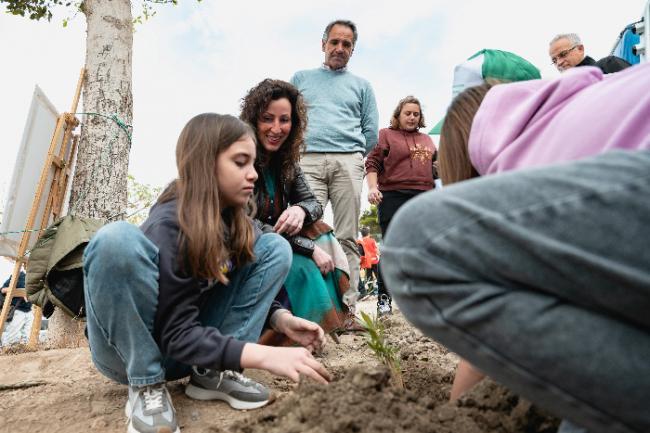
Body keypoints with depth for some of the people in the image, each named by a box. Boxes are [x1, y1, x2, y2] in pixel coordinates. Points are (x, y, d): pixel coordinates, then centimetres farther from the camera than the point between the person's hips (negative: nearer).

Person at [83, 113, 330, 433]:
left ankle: (211, 372, -9)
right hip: (128, 350, -6)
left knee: (274, 247, -7)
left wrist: (280, 318, -13)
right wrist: (263, 355, -36)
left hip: (193, 344, 6)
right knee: (117, 239, -34)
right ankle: (146, 386, -16)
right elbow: (178, 335, -27)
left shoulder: (235, 220, -6)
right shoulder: (169, 226, -26)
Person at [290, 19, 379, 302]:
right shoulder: (301, 78, 24)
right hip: (307, 161, 0)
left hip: (348, 163, 1)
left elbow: (371, 132, 17)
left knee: (347, 238, -5)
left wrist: (352, 154, 11)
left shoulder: (361, 85, 24)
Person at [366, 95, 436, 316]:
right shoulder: (386, 134, 9)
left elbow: (434, 168, 27)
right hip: (393, 198, -5)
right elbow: (372, 164, 0)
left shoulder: (427, 140, 24)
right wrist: (372, 187, -15)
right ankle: (384, 298, 2)